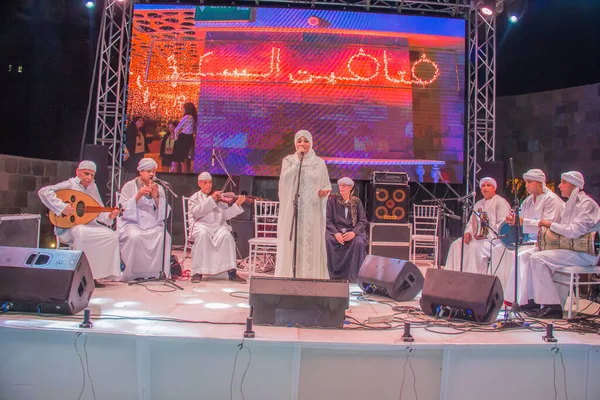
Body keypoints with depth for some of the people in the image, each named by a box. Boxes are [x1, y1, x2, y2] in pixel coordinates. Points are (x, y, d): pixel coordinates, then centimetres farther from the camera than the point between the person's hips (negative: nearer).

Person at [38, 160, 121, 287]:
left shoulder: (93, 187, 10)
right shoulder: (70, 184, -8)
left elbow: (100, 213, 10)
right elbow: (44, 192, -22)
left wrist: (109, 216, -12)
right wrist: (62, 207, -29)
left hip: (89, 225, 6)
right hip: (68, 227, -6)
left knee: (112, 236, -16)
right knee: (80, 232, -39)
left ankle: (96, 274, -8)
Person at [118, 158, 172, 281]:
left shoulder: (158, 188, 15)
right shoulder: (129, 186, 8)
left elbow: (163, 212, 7)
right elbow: (124, 208, -3)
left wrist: (156, 197, -8)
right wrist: (138, 196, -15)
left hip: (153, 224, 2)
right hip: (133, 223, -2)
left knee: (164, 237, -28)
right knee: (135, 237, -35)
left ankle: (156, 272, -18)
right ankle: (135, 274, -21)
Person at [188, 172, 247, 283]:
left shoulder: (219, 197, 16)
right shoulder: (195, 198, 13)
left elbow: (226, 215, 5)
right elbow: (196, 212, -8)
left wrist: (237, 204, -10)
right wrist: (211, 199, -14)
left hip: (218, 226, 1)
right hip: (201, 225, -1)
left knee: (226, 235, -31)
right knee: (203, 235, -36)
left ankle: (232, 272, -28)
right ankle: (197, 272, -28)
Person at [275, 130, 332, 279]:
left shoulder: (319, 163, 8)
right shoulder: (288, 160, 8)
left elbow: (327, 185, 10)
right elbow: (285, 179, -10)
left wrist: (324, 193, -12)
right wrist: (298, 160, -10)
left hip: (312, 211, 0)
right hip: (292, 210, 0)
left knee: (311, 245, -2)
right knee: (291, 245, -1)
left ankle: (311, 278, 3)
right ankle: (289, 280, 3)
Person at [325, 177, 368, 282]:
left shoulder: (356, 201, 8)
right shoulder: (332, 201, 6)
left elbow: (363, 221, 2)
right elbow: (328, 220, 0)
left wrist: (354, 232, -18)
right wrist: (336, 233, -19)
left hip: (353, 231, 0)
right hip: (336, 230, 0)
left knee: (359, 242, -33)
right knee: (327, 240, -33)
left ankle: (354, 277, -21)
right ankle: (332, 275, -22)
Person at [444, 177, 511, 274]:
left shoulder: (501, 202, -2)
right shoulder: (478, 204, 22)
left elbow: (502, 225, -13)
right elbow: (471, 222, 23)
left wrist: (486, 234, -21)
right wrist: (468, 232, 2)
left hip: (493, 238, -8)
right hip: (476, 237, 8)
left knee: (475, 247, -33)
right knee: (456, 245, -12)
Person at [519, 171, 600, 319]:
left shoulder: (587, 204, -11)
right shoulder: (571, 203, 18)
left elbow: (575, 231, -23)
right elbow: (564, 230, 20)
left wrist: (551, 224, -12)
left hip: (584, 254, -9)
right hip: (571, 250, 9)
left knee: (538, 259, -22)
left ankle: (552, 306, -16)